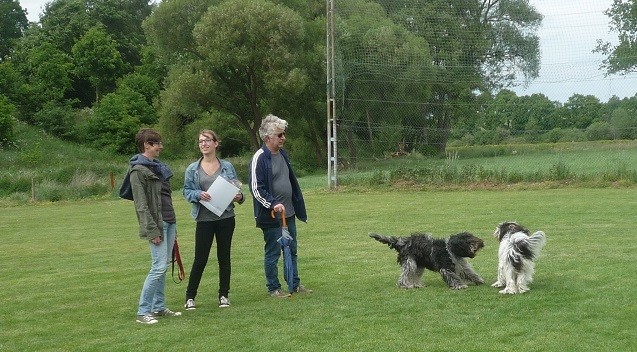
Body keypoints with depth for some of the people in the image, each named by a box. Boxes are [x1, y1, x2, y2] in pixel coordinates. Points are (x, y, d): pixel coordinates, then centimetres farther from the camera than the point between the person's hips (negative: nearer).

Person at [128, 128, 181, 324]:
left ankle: (158, 307, 17)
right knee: (159, 267, -11)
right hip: (156, 224, -9)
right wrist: (152, 231, -19)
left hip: (169, 222, 9)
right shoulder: (138, 170, -9)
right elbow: (141, 205, -14)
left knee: (163, 266, 10)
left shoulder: (158, 167, 19)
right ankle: (143, 312, -6)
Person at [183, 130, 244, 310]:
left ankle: (224, 295, 20)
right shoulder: (192, 169, 2)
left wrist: (239, 197, -11)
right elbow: (187, 191, 4)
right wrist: (198, 194, -16)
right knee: (200, 259, 0)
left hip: (226, 218, 1)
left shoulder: (227, 166, 4)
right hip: (204, 219, -1)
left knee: (224, 257, 9)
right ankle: (190, 296, 12)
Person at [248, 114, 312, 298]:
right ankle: (273, 288, 12)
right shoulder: (260, 158, -15)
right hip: (271, 216, -8)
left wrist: (298, 206, 19)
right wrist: (273, 204, -27)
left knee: (292, 250, 14)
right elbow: (256, 188, -18)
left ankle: (295, 284, 25)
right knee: (273, 252, 1)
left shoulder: (282, 154, 11)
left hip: (288, 213, 8)